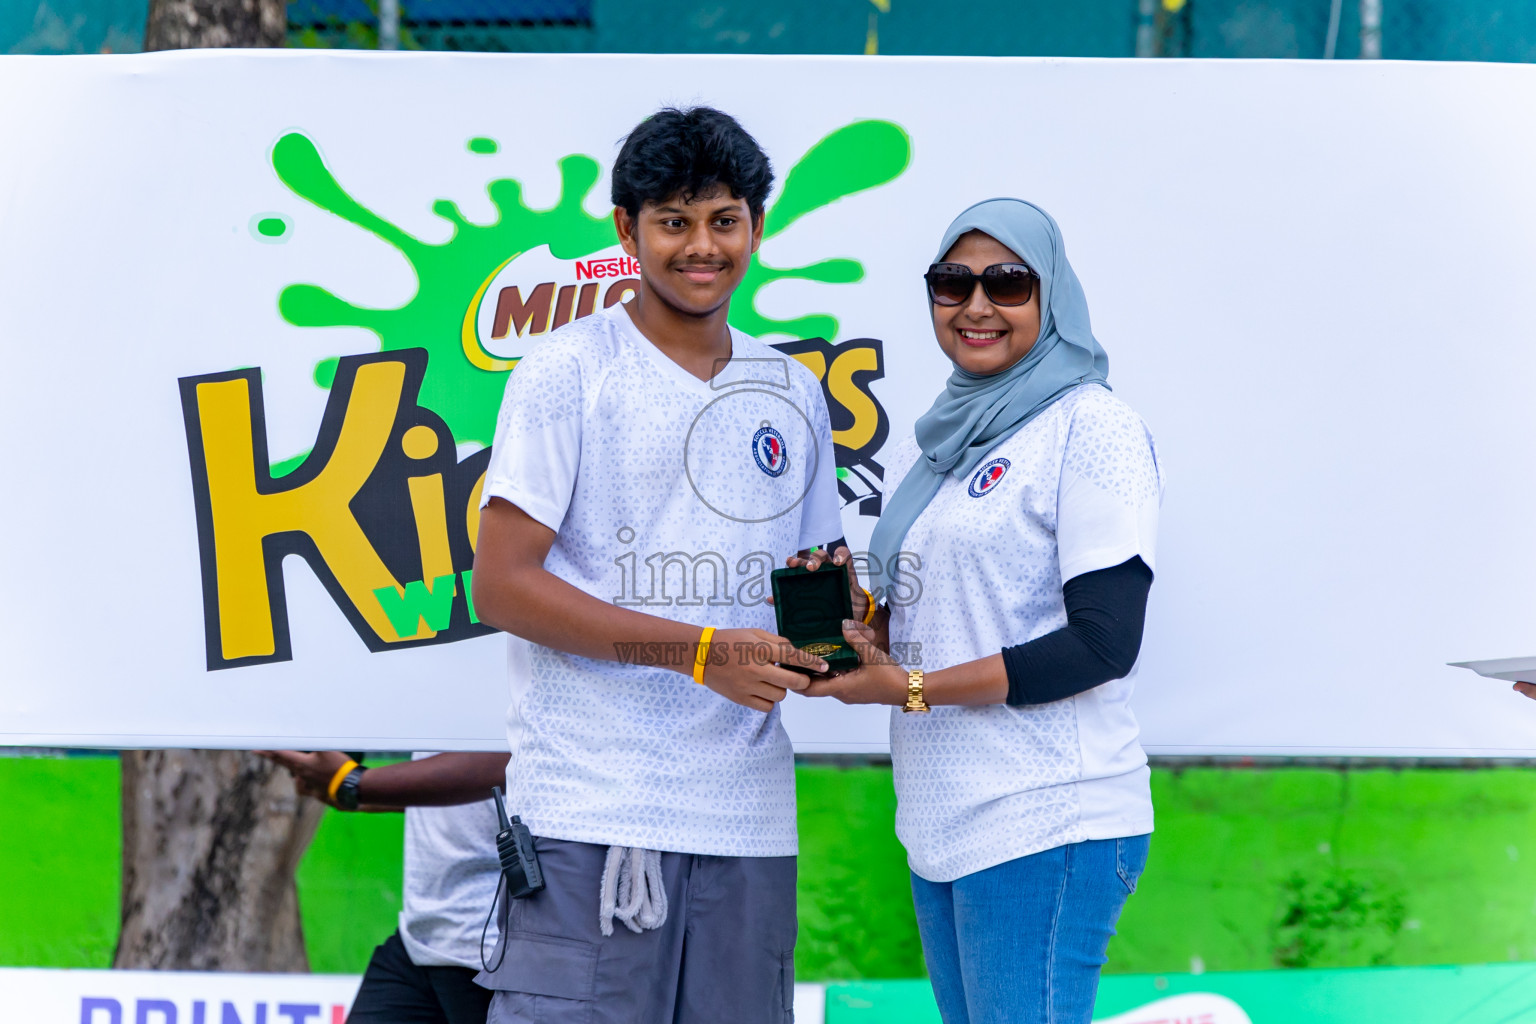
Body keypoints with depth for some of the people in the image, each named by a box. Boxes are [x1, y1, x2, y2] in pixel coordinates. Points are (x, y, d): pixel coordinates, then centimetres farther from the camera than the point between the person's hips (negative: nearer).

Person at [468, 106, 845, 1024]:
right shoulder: (567, 373, -1)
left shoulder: (793, 392, 16)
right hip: (591, 806, -5)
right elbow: (502, 586, -8)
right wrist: (702, 652, -15)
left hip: (748, 817, 5)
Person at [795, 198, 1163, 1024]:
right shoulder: (936, 444, 17)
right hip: (940, 826, 8)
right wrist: (854, 617, 0)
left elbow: (1102, 642, -15)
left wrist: (908, 689, -14)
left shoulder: (1090, 430, -8)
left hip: (1045, 827, -8)